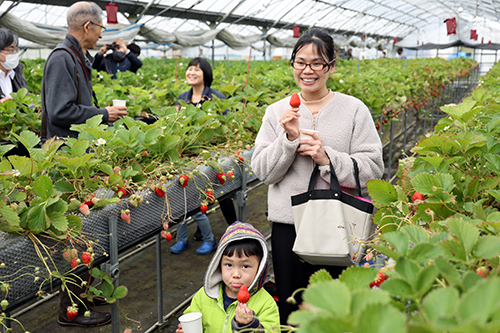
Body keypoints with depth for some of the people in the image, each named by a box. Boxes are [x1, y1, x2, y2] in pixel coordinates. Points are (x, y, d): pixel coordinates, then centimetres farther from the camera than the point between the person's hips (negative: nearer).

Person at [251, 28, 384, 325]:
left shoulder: (354, 110, 0)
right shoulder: (277, 112, 5)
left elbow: (373, 168, -4)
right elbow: (263, 172, 1)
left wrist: (328, 158, -17)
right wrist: (289, 139, -14)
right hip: (288, 226, 2)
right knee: (291, 310, 12)